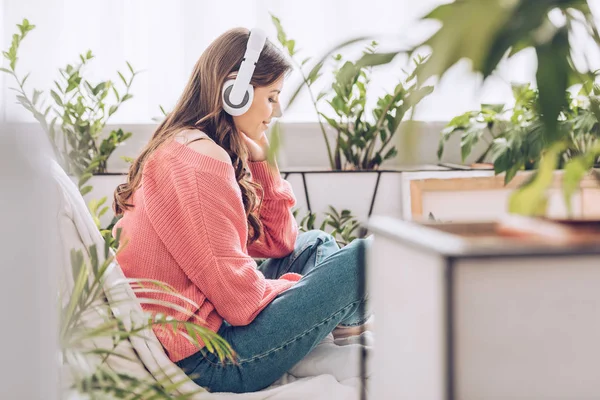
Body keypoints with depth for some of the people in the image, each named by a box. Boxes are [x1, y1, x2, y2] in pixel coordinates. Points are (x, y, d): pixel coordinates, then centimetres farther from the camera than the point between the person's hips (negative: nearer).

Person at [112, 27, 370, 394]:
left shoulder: (187, 147, 12)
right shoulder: (199, 159, -20)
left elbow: (279, 242, 14)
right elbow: (239, 298, -24)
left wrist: (261, 161, 4)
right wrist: (298, 288, -5)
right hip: (207, 360, -10)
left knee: (315, 244, 20)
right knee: (364, 259, -7)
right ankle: (341, 322, 24)